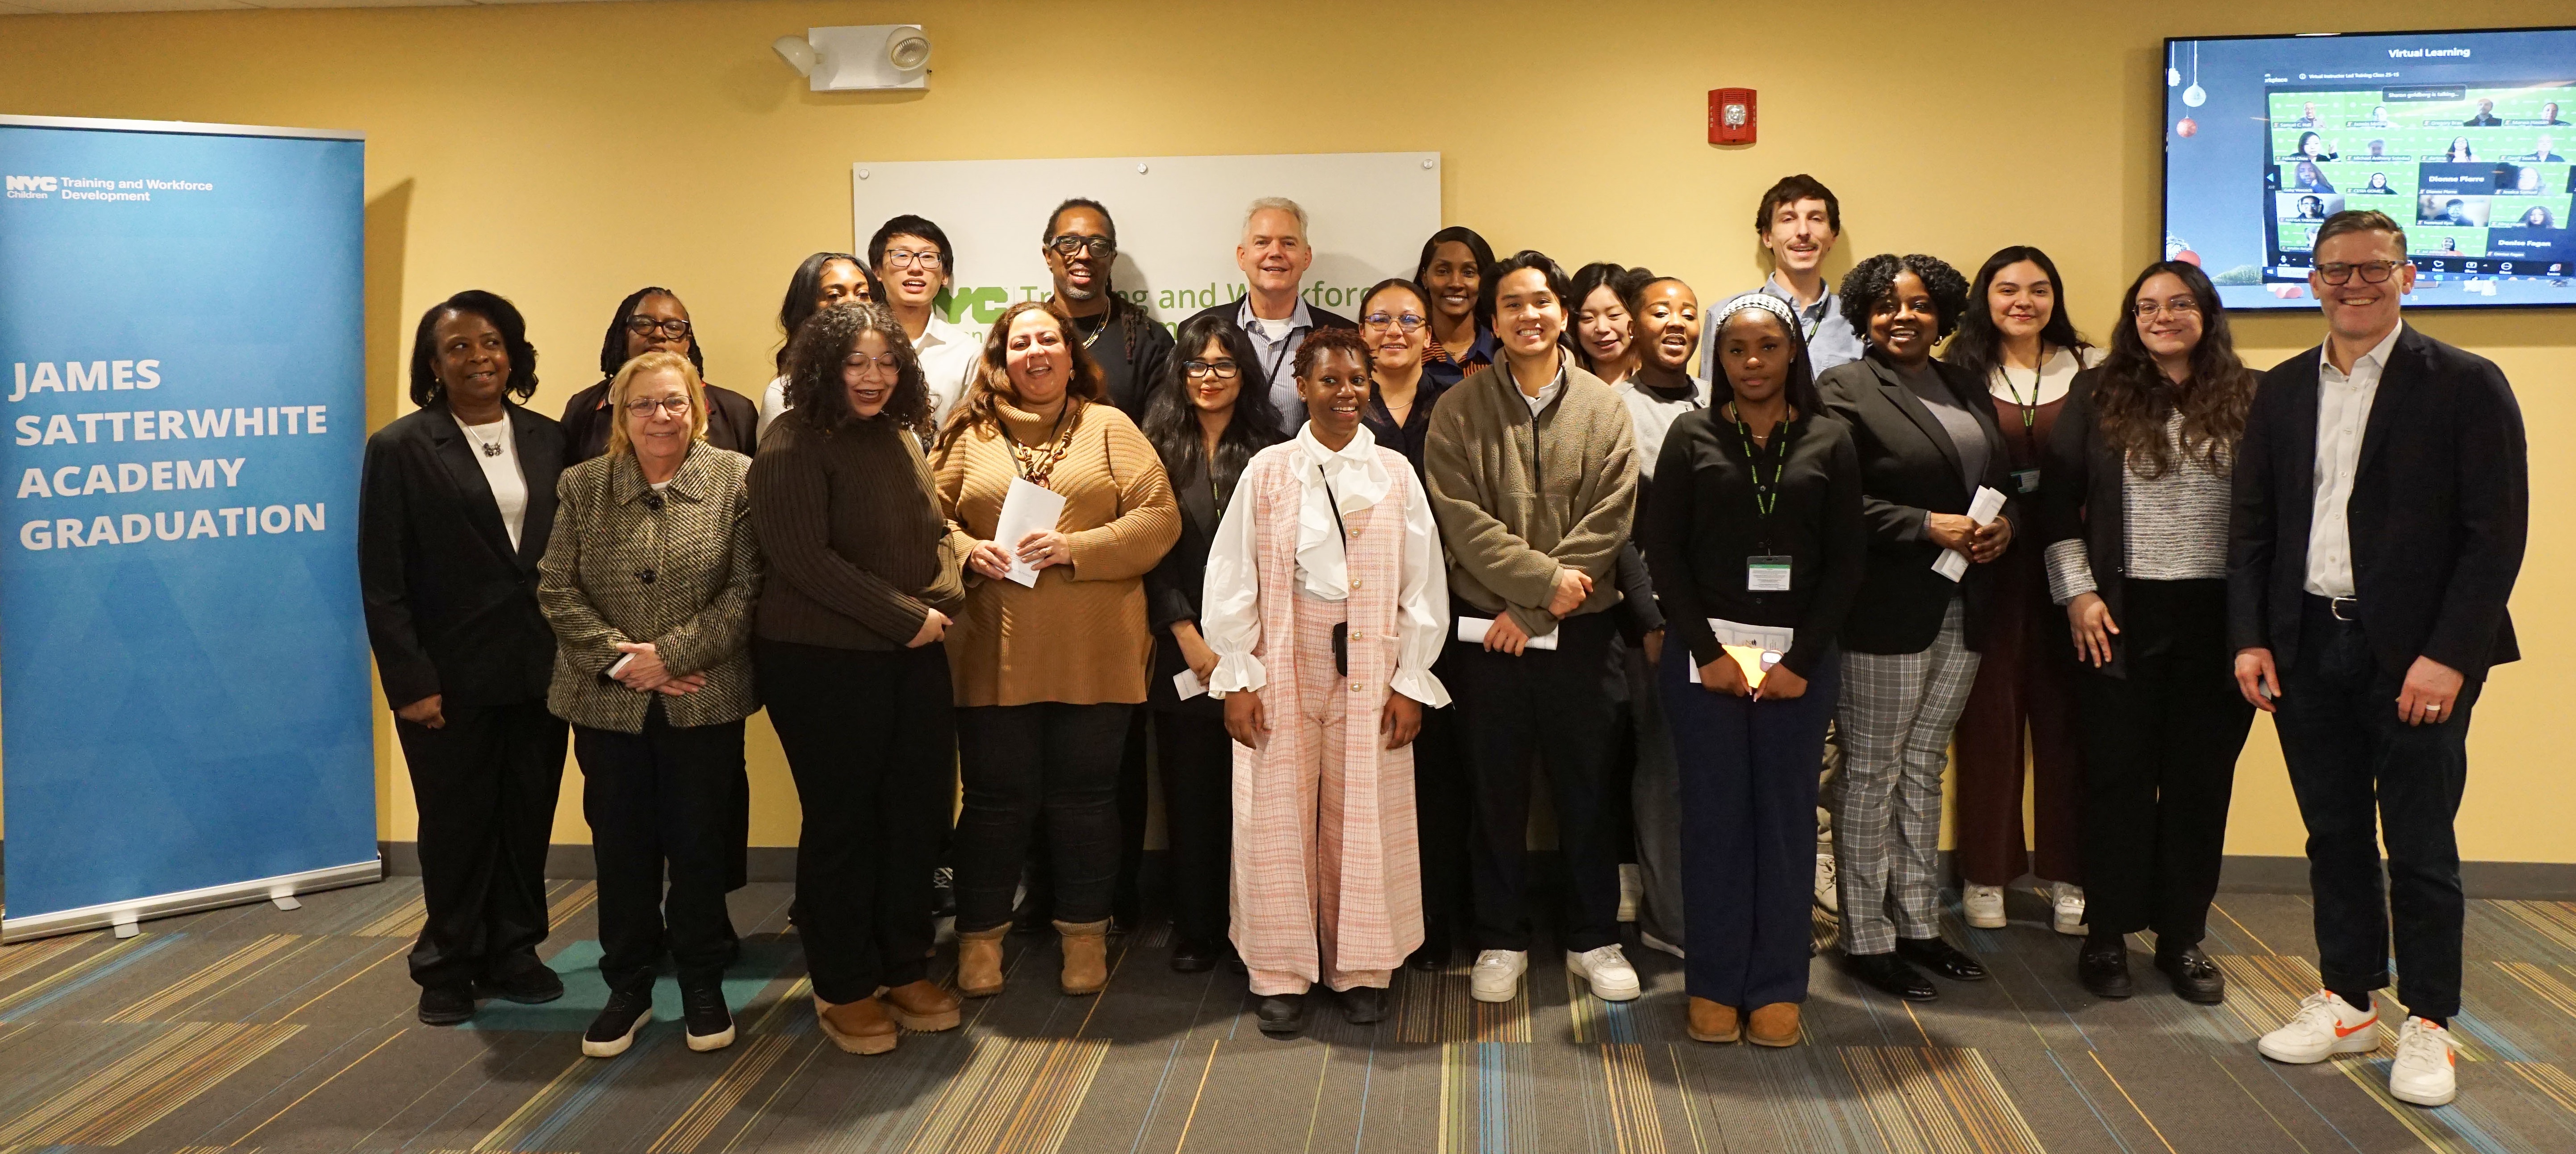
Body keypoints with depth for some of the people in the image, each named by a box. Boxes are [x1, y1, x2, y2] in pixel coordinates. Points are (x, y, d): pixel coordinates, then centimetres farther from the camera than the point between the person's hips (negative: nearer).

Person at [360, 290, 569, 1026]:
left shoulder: (549, 440, 6)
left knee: (528, 818, 10)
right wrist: (410, 682, -12)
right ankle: (448, 968, 25)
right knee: (455, 825, 9)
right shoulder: (401, 448, -4)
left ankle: (512, 954, 26)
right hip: (453, 679, -3)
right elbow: (382, 581, -7)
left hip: (539, 671, 3)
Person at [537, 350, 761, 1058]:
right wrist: (621, 660, -11)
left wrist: (669, 655, -14)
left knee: (700, 843, 7)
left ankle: (703, 985, 23)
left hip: (704, 701, -2)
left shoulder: (736, 480, -3)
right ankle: (628, 987, 24)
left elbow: (746, 591, -8)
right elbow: (557, 591, 1)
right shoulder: (582, 487, 6)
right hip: (608, 703, 2)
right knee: (621, 847, 9)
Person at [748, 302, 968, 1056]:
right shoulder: (793, 448, -12)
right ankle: (844, 989, 19)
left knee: (920, 811, 10)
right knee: (842, 822, 4)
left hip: (914, 655, 7)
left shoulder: (898, 437, 11)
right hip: (825, 662, -7)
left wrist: (964, 554, 0)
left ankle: (905, 968, 27)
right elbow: (807, 561, -19)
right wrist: (907, 617, -17)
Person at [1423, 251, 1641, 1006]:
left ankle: (1594, 938, 22)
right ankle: (1501, 941, 20)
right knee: (1497, 792, 8)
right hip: (1487, 628, 0)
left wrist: (1531, 611, -10)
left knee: (1587, 788, 8)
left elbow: (1609, 522, -4)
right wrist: (1544, 577, -16)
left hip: (1581, 629, 1)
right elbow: (1461, 520, -8)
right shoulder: (1459, 411, 1)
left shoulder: (1604, 409, 3)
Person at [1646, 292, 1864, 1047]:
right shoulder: (1692, 436, 3)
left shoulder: (1829, 442, 5)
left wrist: (1801, 660, -7)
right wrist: (1706, 652, -8)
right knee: (1714, 817, 4)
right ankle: (1715, 985, 14)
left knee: (1786, 817, 6)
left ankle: (1776, 987, 16)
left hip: (1800, 657, 1)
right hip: (1706, 653, -1)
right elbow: (1662, 551, 0)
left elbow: (1846, 560, 2)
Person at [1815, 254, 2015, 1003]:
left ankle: (1918, 924, 24)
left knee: (1924, 766, 14)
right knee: (1872, 771, 1)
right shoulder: (1845, 391, -7)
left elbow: (2003, 480, 18)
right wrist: (1928, 528, -21)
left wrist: (2005, 523, -3)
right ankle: (1867, 938, 11)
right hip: (1885, 612, -7)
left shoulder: (1968, 391, 16)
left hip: (1962, 612, 7)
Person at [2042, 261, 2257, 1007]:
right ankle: (2106, 936, 17)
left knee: (2201, 777, 8)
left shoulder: (2249, 399, 2)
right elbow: (2058, 500, 2)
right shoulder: (2098, 395, 2)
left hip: (2217, 615, 1)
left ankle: (2183, 937, 21)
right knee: (2118, 774, 5)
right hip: (2122, 614, -1)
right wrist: (2077, 593, -5)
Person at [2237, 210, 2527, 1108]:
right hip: (2308, 646, 4)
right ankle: (2346, 1002, 25)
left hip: (2415, 654, -4)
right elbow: (2253, 524, 10)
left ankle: (2427, 1025, 18)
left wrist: (2448, 656, -15)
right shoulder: (2282, 391, 9)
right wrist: (2250, 638, 1)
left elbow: (2496, 534, -9)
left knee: (2420, 845, 4)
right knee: (2334, 834, 13)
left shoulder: (2466, 386, -5)